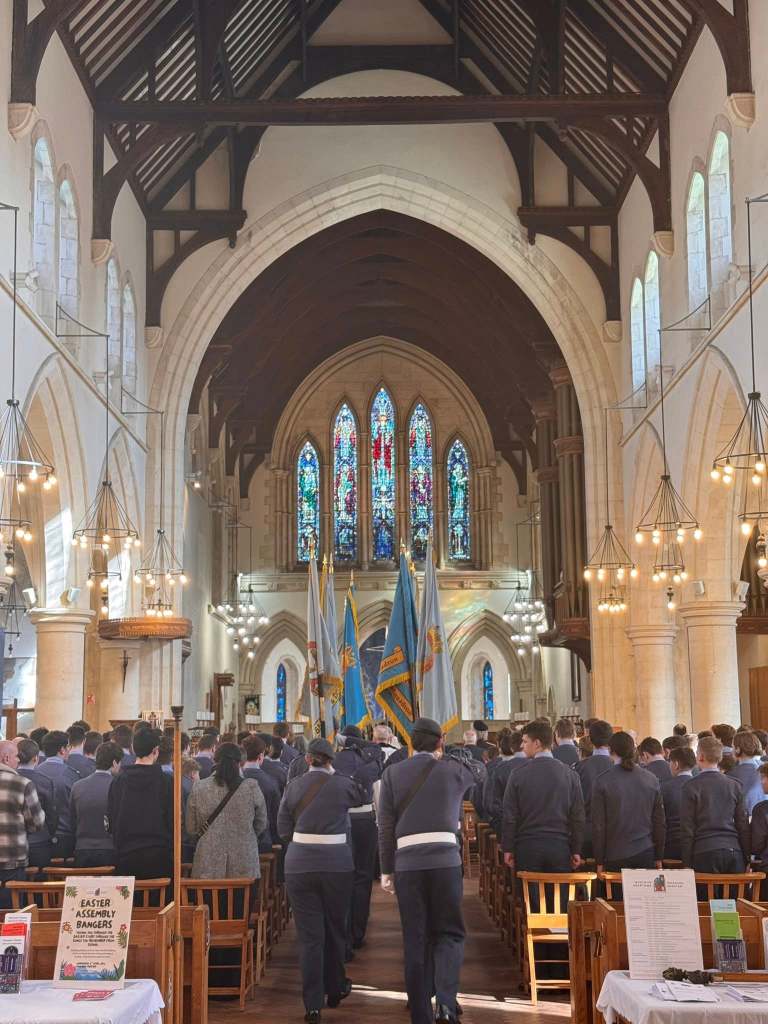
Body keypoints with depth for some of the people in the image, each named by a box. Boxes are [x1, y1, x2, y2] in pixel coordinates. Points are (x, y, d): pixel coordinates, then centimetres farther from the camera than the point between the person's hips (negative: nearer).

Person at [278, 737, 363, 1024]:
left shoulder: (294, 786, 0)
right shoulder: (342, 784, -6)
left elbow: (284, 830, 4)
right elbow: (360, 797, 16)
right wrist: (334, 773, 18)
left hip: (300, 865, 1)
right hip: (337, 865, -1)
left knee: (309, 935, 3)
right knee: (335, 929, 18)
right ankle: (334, 990, 33)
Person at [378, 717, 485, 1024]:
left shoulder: (392, 773, 5)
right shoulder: (452, 769, 5)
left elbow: (385, 827, 4)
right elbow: (480, 771, 28)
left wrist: (386, 870, 9)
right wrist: (453, 754, 40)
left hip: (407, 863, 1)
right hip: (446, 860, -1)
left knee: (415, 940, 9)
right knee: (449, 932, 9)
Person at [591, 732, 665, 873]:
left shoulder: (602, 781, -7)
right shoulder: (651, 779, 2)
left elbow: (598, 825, -4)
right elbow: (660, 822, 7)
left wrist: (599, 861, 3)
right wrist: (659, 858, 15)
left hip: (615, 857, -3)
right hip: (646, 854, 3)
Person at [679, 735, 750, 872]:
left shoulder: (691, 786, -4)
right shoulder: (735, 785, 6)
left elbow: (686, 827, -3)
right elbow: (744, 826, 8)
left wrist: (686, 862, 1)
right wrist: (746, 859, 14)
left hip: (704, 852, -3)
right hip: (733, 852, 3)